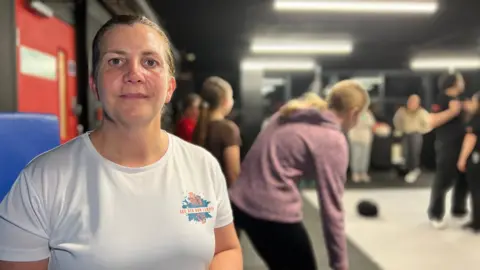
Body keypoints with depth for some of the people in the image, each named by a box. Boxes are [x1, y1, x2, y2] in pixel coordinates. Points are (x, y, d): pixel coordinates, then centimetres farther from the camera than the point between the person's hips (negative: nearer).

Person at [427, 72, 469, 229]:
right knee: (443, 181, -2)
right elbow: (432, 121, -23)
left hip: (463, 146, 9)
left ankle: (459, 212, 28)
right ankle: (435, 215, 10)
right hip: (448, 147, -9)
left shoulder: (459, 100, 16)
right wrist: (452, 111, -23)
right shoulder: (442, 99, -11)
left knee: (464, 181, 14)